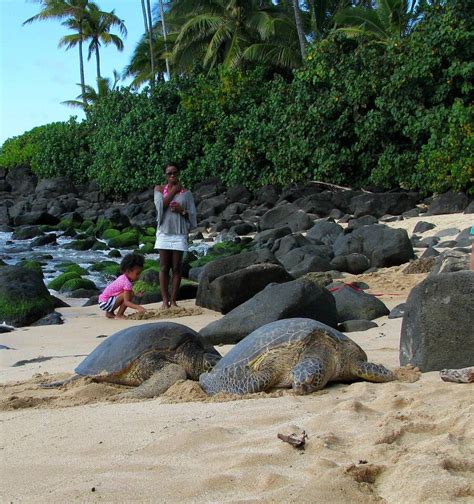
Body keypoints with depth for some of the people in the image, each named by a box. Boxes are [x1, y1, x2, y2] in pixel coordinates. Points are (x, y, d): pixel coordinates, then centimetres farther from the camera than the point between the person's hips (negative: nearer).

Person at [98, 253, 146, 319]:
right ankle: (119, 315, -6)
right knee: (127, 296, -20)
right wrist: (138, 307, -35)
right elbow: (126, 302, -27)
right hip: (105, 303, -10)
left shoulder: (123, 278, 6)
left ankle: (110, 313, 19)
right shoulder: (127, 283, -22)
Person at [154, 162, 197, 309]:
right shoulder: (159, 189, 8)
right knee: (164, 267, 1)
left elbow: (192, 214, 7)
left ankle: (173, 300, 5)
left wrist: (182, 211, -12)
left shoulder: (186, 193, 7)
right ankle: (165, 300, 6)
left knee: (176, 268, 1)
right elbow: (160, 205, -10)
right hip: (164, 232, 0)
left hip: (180, 233, 0)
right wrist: (173, 191, -5)